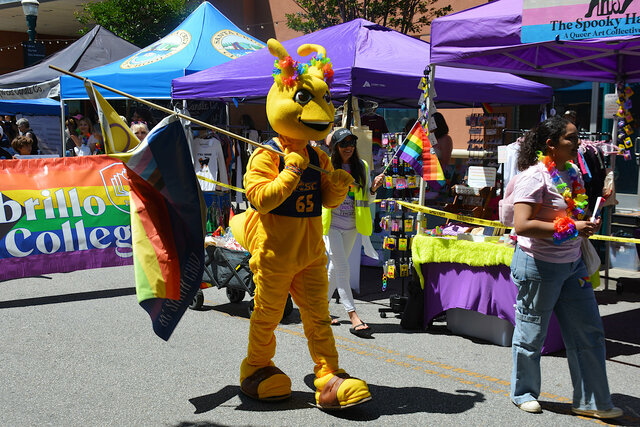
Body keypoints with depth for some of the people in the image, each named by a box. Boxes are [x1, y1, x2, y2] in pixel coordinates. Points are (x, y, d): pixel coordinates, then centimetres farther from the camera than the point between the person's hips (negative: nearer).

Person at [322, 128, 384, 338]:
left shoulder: (361, 166, 5)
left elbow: (367, 198, 9)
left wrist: (373, 188, -12)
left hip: (351, 226, 5)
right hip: (330, 224, -5)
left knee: (336, 267, 13)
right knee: (342, 267, -13)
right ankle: (353, 316, -16)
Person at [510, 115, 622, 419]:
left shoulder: (572, 174, 9)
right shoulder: (534, 177, -16)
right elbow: (522, 225, -26)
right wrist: (571, 229, -25)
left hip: (572, 265, 8)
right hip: (538, 267, -8)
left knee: (588, 332, 8)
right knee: (531, 334, 7)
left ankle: (591, 401, 18)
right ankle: (523, 393, 27)